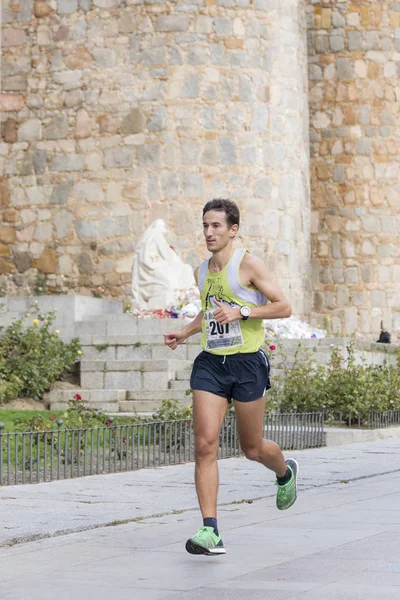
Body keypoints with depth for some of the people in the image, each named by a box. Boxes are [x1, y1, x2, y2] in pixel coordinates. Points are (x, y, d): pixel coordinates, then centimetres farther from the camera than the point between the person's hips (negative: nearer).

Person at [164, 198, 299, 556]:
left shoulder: (248, 264, -7)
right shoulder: (202, 272, 12)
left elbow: (283, 307, -10)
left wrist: (241, 312, -20)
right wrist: (185, 333, 19)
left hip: (247, 363, -5)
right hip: (210, 364, 5)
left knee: (252, 449, 8)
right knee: (205, 445, -10)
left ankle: (286, 473, 44)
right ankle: (210, 531, -11)